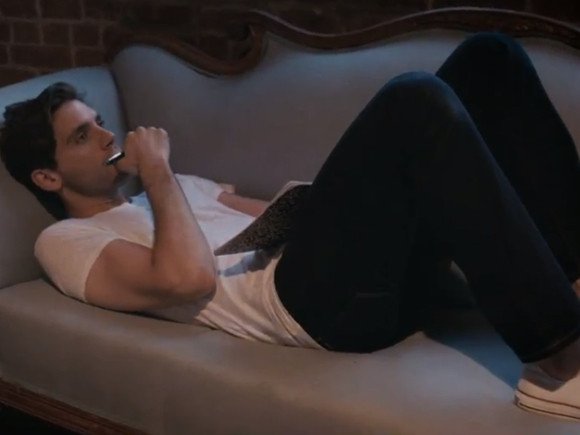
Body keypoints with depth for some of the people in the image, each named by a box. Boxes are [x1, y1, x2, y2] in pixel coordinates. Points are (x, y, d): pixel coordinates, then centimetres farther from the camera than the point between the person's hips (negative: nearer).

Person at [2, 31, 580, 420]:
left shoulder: (171, 191, 34)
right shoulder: (66, 241, 8)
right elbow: (189, 278, -12)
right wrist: (156, 171, -2)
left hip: (382, 269, 8)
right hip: (316, 294, -8)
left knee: (487, 56, -1)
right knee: (414, 100, -31)